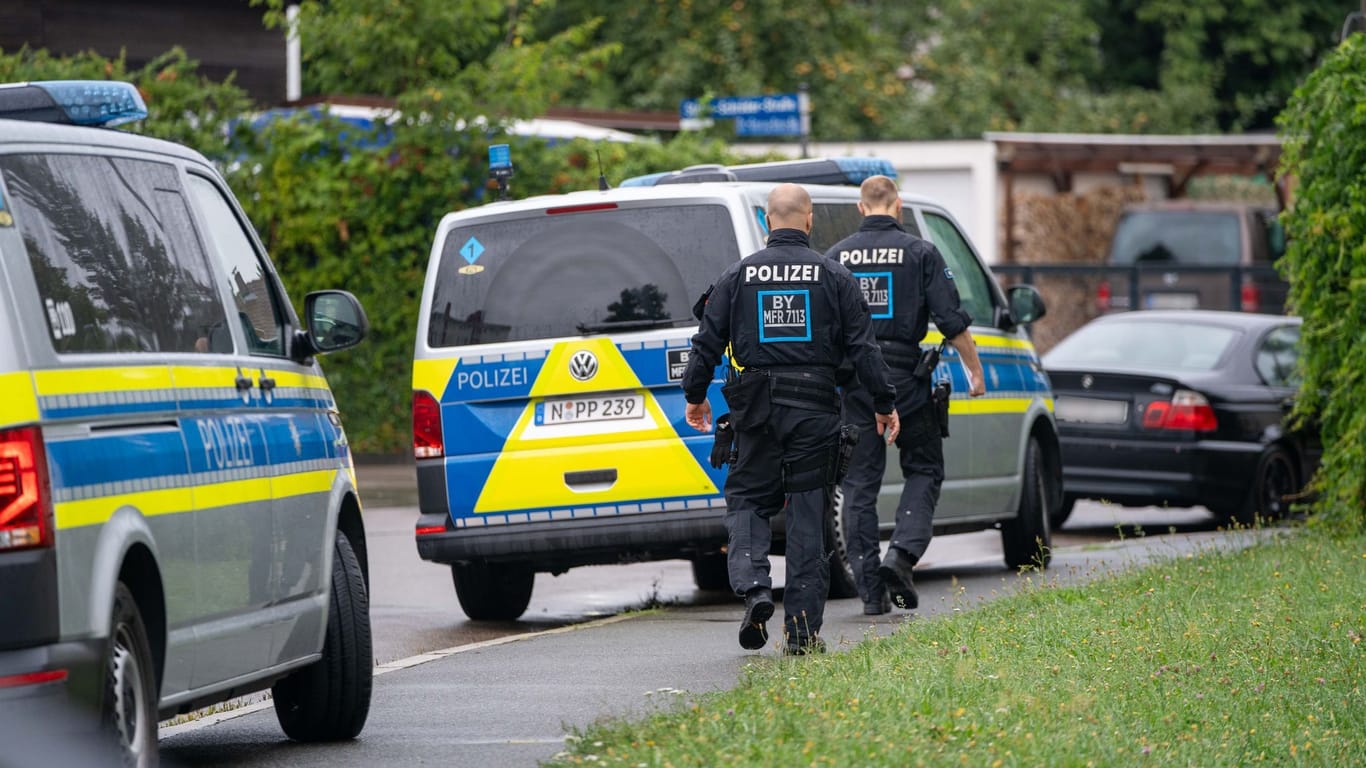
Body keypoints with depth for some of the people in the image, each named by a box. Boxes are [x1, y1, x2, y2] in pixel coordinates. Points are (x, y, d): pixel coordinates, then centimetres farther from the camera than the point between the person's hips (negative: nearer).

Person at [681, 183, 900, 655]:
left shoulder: (738, 276, 2)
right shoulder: (833, 277, 1)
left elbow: (707, 343, 5)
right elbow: (862, 347, 0)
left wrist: (695, 396, 18)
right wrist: (884, 403, 8)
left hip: (756, 408, 0)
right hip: (814, 408, 0)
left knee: (748, 499, 13)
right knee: (809, 513, 4)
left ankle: (754, 587, -14)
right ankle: (803, 629, 2)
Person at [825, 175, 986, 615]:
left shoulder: (836, 257, 5)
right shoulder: (919, 252, -3)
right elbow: (952, 321, -6)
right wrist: (975, 371, 5)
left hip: (854, 377, 2)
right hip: (905, 377, -2)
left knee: (860, 482, 5)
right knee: (924, 470, 12)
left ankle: (870, 589, 2)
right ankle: (902, 554, -10)